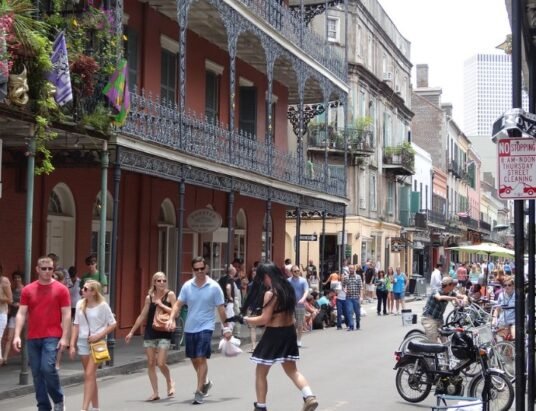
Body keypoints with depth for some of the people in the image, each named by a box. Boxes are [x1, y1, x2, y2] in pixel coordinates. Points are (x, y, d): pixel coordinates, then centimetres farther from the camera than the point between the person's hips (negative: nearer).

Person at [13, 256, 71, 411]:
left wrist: (64, 337, -10)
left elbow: (66, 315, -2)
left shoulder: (61, 289, -1)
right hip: (32, 338, 4)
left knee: (48, 368, -18)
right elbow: (21, 313, 3)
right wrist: (17, 335, -8)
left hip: (52, 337, -4)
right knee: (36, 373, 6)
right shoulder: (27, 290, 6)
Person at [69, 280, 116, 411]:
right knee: (90, 376, 11)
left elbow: (112, 324, -4)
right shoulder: (80, 304, 4)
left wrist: (99, 335, -14)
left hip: (97, 342, -5)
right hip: (83, 342, 5)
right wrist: (72, 344, 3)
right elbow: (76, 325, 7)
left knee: (89, 375, -11)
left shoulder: (102, 305, -8)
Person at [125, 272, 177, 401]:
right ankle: (155, 393, 10)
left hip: (164, 333, -4)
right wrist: (131, 332, 12)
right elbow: (142, 316, 12)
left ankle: (170, 382, 20)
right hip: (150, 333, 4)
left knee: (161, 363, -10)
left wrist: (161, 304, -13)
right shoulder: (149, 297, 7)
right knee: (150, 363, 2)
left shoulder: (170, 295, -2)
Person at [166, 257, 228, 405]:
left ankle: (199, 392, -6)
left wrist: (226, 327, -2)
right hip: (189, 328, 4)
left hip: (205, 327, -4)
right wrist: (172, 319, -15)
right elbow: (178, 304, 2)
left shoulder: (214, 287, -7)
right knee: (194, 359, 14)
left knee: (201, 359, -12)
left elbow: (221, 308, -3)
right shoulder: (187, 286, 1)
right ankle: (205, 382, 39)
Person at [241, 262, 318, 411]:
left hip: (274, 334, -8)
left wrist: (247, 320, -5)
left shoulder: (271, 293, -18)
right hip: (289, 332, 8)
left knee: (260, 373, 9)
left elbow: (265, 319, -20)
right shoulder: (288, 288, 6)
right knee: (292, 370, 18)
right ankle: (309, 397, -1)